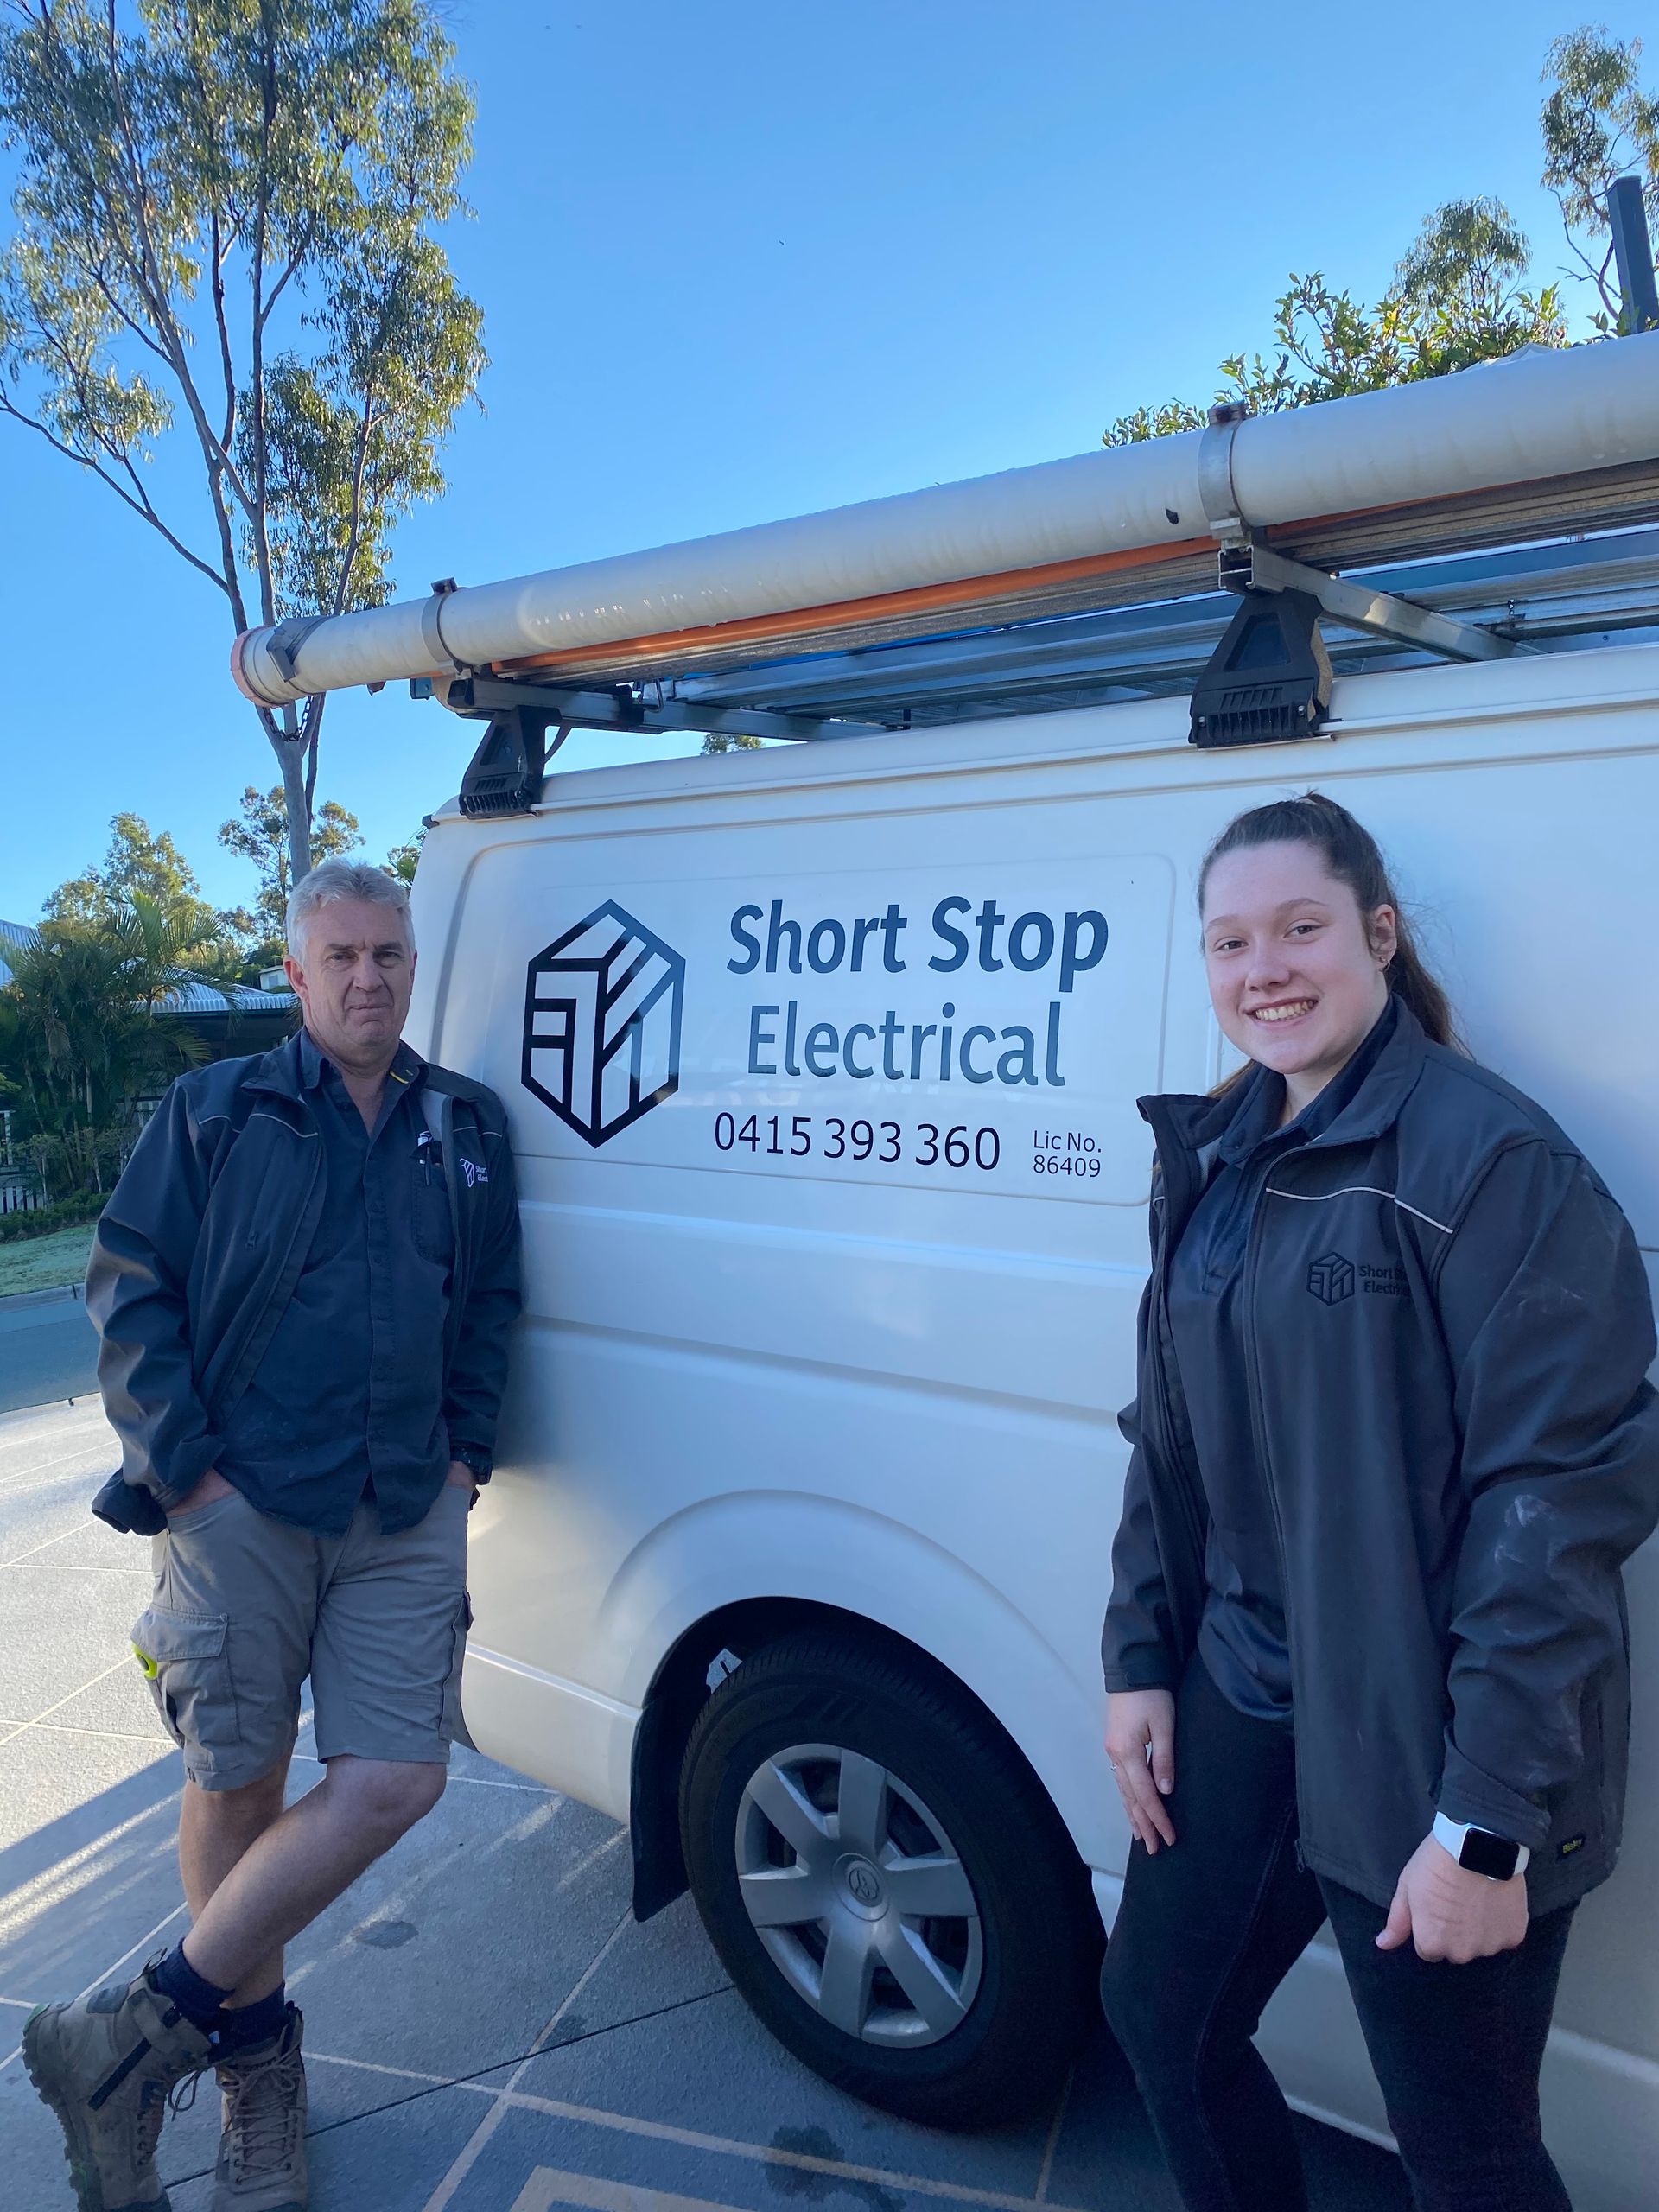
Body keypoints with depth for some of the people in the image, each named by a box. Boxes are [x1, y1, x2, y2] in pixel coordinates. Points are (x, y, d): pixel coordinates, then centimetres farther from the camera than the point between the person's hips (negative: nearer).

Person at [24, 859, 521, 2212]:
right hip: (238, 1505, -2)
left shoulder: (469, 1126, 10)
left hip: (407, 1518, 3)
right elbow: (129, 1291, 1)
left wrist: (467, 1452, 5)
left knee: (393, 1785, -2)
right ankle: (256, 2060, 32)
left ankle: (147, 2035, 17)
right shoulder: (215, 1112, 3)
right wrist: (180, 1466, -8)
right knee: (237, 1787, 8)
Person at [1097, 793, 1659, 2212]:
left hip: (1422, 1747, -6)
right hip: (1242, 1701, 7)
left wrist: (1488, 1823, -18)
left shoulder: (1488, 1156, -17)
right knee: (1158, 2009, 21)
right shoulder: (1215, 1155, 4)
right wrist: (1140, 1658, 7)